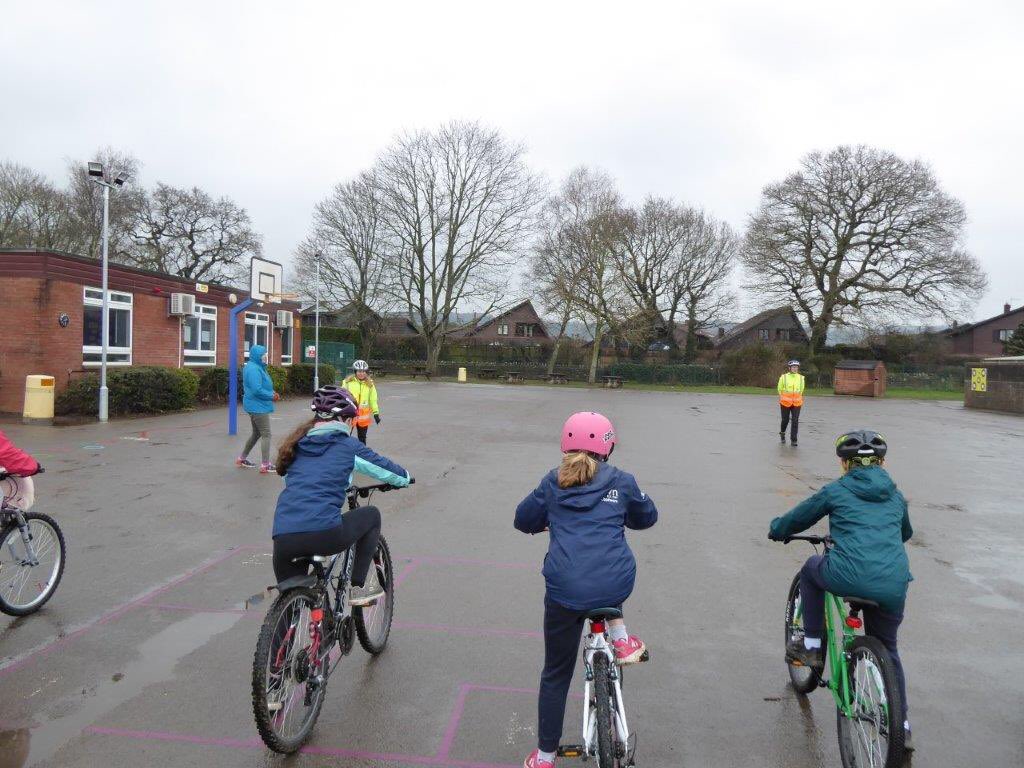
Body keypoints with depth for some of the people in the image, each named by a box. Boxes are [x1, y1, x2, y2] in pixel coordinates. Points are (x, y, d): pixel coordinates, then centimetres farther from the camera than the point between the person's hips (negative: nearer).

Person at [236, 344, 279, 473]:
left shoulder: (257, 367, 12)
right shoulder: (253, 369, -20)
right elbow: (257, 390, -26)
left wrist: (272, 393, 5)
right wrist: (272, 396, -15)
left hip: (256, 406, 11)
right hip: (258, 407, -11)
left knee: (256, 433, 20)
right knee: (266, 435, -6)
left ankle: (242, 458, 31)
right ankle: (265, 466, -3)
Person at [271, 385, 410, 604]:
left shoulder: (296, 445, 21)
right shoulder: (347, 445, 7)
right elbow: (385, 468, 16)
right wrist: (404, 478, 40)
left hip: (283, 538, 5)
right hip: (323, 533, -5)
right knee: (372, 515, 24)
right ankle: (360, 587, 21)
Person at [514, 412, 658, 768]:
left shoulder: (553, 482, 10)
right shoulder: (622, 481, 9)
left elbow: (523, 520, 21)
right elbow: (647, 517, 26)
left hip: (565, 592, 0)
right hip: (616, 588, 0)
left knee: (556, 672, 20)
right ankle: (620, 637, 23)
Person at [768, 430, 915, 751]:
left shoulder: (836, 491, 9)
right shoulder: (895, 495, 21)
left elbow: (795, 519, 19)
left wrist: (776, 529, 40)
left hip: (848, 577, -4)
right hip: (894, 587, 4)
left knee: (812, 567, 30)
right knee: (886, 648, 28)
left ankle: (812, 645, 28)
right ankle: (901, 723, 30)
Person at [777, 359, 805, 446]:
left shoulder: (801, 378, 5)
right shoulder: (783, 377, -2)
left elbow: (801, 390, 16)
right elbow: (780, 389, 6)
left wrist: (801, 401, 13)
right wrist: (780, 400, 2)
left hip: (797, 403, 2)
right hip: (785, 403, -2)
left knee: (795, 421, -4)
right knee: (785, 420, 8)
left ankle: (793, 440, 2)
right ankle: (782, 433, 36)